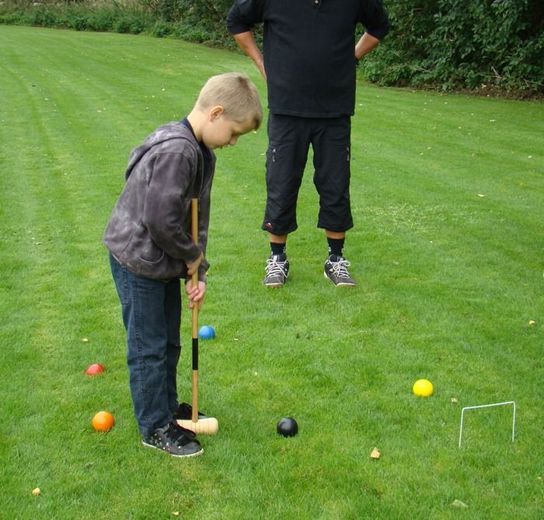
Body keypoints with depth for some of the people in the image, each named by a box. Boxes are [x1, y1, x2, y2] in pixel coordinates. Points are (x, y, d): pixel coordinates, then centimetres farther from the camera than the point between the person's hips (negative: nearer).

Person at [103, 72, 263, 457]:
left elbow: (198, 217, 7)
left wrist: (197, 272, 0)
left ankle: (167, 406, 39)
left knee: (169, 342, 21)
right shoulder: (177, 151, -27)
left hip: (166, 261, 9)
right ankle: (155, 427, 20)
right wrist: (191, 256, -14)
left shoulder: (201, 153, 5)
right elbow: (160, 219, -31)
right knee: (149, 347, 5)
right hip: (139, 261, -9)